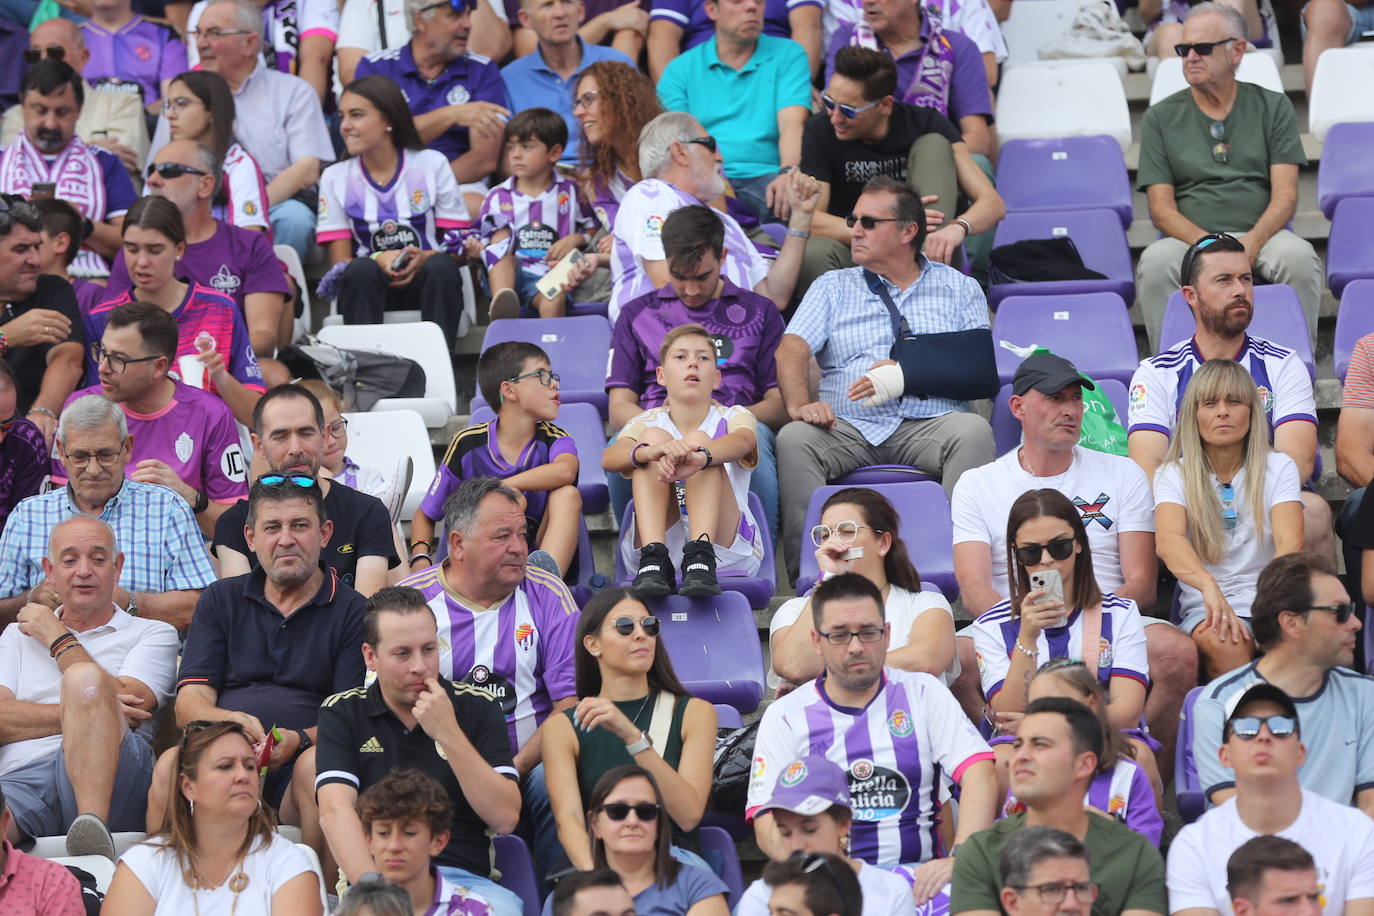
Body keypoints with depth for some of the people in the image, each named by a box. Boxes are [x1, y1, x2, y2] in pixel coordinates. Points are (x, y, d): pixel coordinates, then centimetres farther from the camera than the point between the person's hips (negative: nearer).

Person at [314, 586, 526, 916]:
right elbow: (335, 810, -4)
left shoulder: (477, 707, 12)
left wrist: (449, 735, -7)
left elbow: (505, 818, 2)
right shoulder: (342, 713, 11)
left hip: (463, 876, 0)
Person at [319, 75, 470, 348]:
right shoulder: (335, 178, 8)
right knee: (360, 271, -34)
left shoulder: (432, 165, 5)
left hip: (428, 284, 0)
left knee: (441, 267, -34)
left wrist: (424, 258, -21)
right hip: (368, 287, 0)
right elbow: (340, 262, 3)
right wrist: (378, 261, -19)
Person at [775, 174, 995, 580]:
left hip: (927, 425, -1)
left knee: (973, 431, -33)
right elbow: (792, 349, 6)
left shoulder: (959, 289, 17)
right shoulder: (831, 288, 22)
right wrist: (799, 403, -17)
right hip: (849, 427, 1)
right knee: (795, 439, -30)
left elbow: (980, 371, 5)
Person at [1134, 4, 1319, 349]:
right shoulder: (1161, 119, 11)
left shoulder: (1273, 108, 12)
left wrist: (1252, 243, -18)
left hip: (1260, 235, 0)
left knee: (1298, 256, -33)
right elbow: (1161, 209, 2)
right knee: (1156, 262, -34)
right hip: (1189, 240, 0)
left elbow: (1285, 196, 3)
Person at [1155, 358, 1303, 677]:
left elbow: (1289, 542, -6)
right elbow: (1169, 541, -14)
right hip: (1204, 611, 0)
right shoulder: (1174, 475, 8)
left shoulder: (1278, 468, 11)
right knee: (1221, 642, -37)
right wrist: (1209, 586, -36)